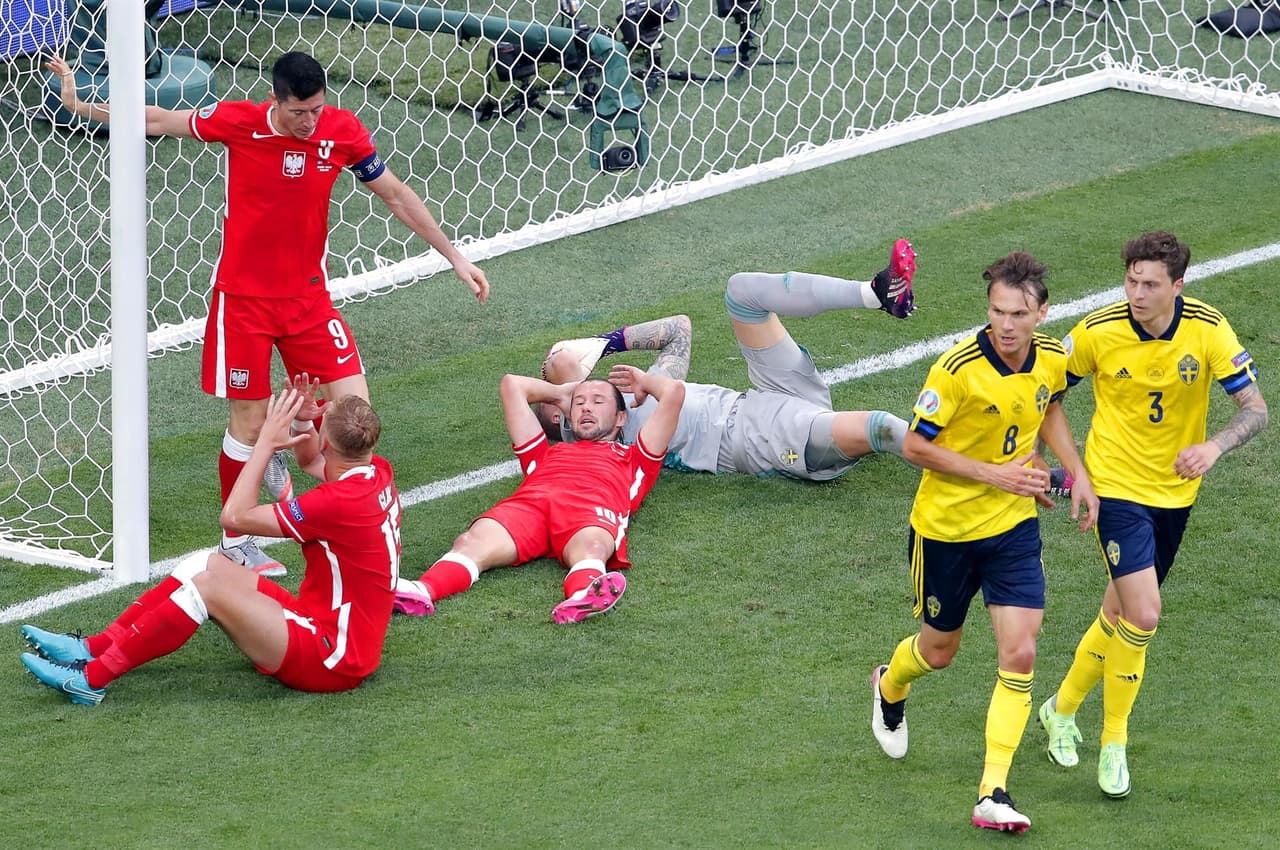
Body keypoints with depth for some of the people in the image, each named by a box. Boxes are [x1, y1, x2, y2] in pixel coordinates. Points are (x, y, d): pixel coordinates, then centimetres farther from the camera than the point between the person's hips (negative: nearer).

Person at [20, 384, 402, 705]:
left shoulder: (342, 502, -26)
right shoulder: (377, 471, 1)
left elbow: (235, 517, -19)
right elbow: (311, 460, 26)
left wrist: (267, 441, -12)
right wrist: (300, 421, 5)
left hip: (332, 659, -10)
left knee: (209, 586, -20)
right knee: (210, 565, 6)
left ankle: (92, 677, -16)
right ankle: (94, 647, 6)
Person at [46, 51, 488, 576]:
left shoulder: (343, 131, -9)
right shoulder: (238, 121, -15)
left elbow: (396, 196, 4)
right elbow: (157, 121, 0)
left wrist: (455, 258, 7)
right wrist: (79, 105, -1)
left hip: (307, 296, 3)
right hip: (243, 298, -3)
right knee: (248, 423, 2)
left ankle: (282, 457, 23)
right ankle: (235, 542, 22)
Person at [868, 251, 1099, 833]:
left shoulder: (1051, 359, -8)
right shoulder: (958, 368, -25)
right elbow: (915, 446, -18)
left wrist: (1078, 474, 6)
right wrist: (994, 474, -23)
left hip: (1014, 525, 3)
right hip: (946, 525, -3)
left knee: (1019, 655, -11)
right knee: (939, 649, 16)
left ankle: (993, 794, -6)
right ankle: (889, 688, 54)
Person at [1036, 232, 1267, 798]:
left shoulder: (1208, 331, -14)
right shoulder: (1098, 332, -16)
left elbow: (1255, 410, -13)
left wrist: (1213, 447, -31)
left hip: (1175, 491, 3)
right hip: (1117, 487, -3)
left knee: (1122, 612, 16)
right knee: (1142, 616, -16)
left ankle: (1063, 707, 40)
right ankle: (1114, 743, 1)